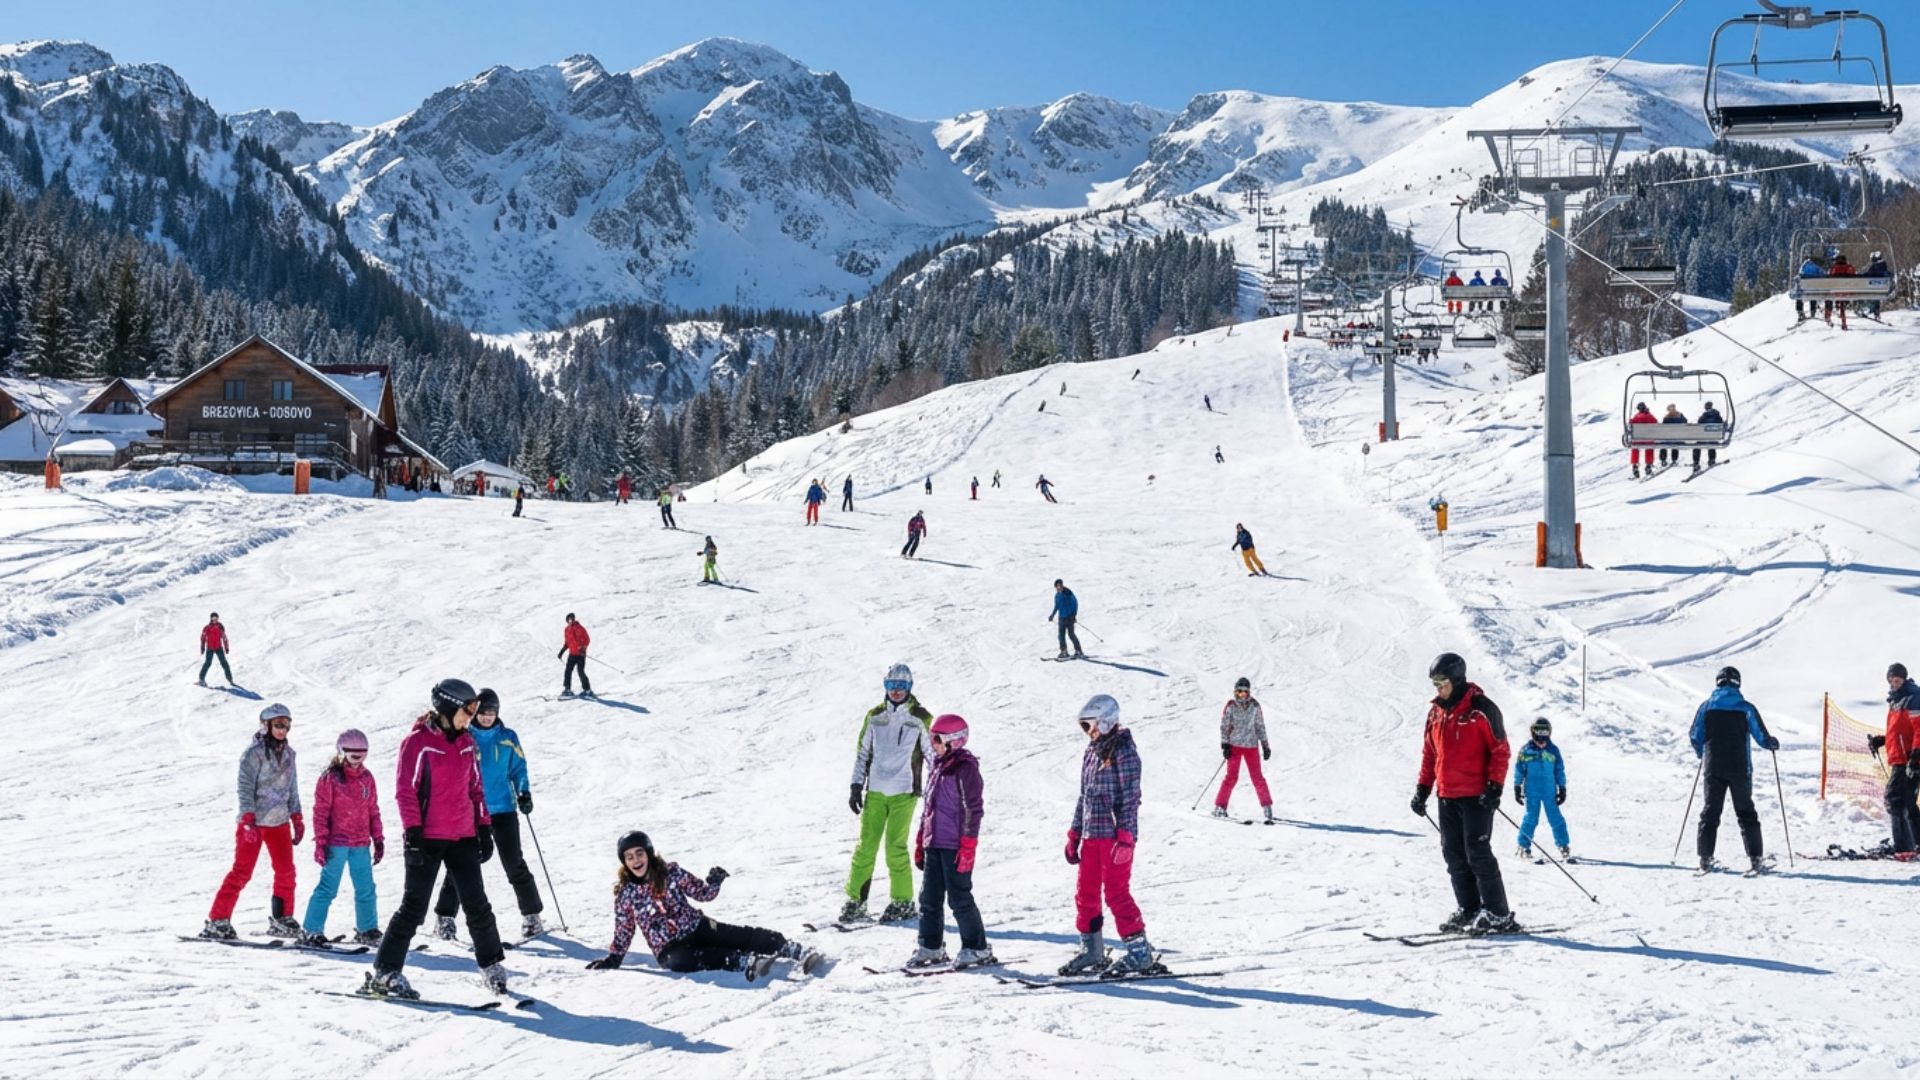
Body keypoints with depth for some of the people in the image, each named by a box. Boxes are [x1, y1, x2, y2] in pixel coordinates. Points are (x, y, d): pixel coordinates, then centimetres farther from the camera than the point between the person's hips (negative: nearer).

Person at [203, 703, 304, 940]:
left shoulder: (288, 753, 11)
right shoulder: (255, 752, -10)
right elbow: (245, 786, -14)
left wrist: (297, 818, 15)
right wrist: (248, 820, -21)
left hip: (279, 821, 7)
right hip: (254, 821, -7)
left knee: (286, 872, 8)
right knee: (242, 872, -8)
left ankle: (281, 919, 20)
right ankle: (217, 920, -3)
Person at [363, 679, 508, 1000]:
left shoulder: (466, 743, 12)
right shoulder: (418, 742, -8)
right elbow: (405, 790, -10)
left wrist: (484, 828, 12)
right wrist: (413, 833, -15)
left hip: (462, 837, 6)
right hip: (427, 838, -6)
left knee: (477, 904, 5)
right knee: (414, 907, -4)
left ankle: (491, 965, 19)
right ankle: (383, 973, 3)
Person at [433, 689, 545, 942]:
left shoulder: (508, 738, 5)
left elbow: (518, 768, 10)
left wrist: (524, 793, -4)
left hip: (503, 809, 1)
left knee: (514, 864, 0)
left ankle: (532, 915, 7)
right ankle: (445, 917, 12)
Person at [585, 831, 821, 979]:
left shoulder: (670, 872, 1)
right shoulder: (625, 894, 0)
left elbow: (702, 893, 7)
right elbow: (623, 933, 10)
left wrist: (714, 884, -13)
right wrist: (612, 959, 4)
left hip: (697, 927, 3)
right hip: (669, 948, -3)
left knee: (748, 938, -18)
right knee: (678, 961, -38)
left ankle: (800, 951, -20)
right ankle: (748, 964, -49)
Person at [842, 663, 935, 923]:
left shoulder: (920, 718, 1)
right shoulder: (874, 716, 10)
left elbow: (932, 754, 5)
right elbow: (862, 753, 14)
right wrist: (856, 786, 8)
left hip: (904, 792, -3)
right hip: (875, 791, 3)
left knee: (895, 847, -6)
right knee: (866, 845, 0)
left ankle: (903, 901, 6)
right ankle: (855, 900, 5)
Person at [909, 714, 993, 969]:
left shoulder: (965, 768, -11)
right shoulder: (937, 767, 15)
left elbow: (973, 809, -14)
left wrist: (967, 848, -18)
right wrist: (920, 842, 21)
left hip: (954, 846, -8)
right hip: (934, 845, 8)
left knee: (959, 898, -4)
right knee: (929, 898, 11)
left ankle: (977, 948, 5)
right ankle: (930, 947, 20)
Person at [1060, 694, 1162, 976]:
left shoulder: (1123, 751, -8)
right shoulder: (1091, 752, 15)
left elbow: (1131, 797, -14)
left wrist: (1125, 837, -19)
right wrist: (1074, 835, 18)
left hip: (1115, 834, -8)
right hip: (1091, 834, 8)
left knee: (1116, 892, -9)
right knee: (1085, 893, 10)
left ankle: (1139, 952, -3)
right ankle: (1091, 950, 20)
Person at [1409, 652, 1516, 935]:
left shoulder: (1480, 709, -10)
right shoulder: (1436, 711, 12)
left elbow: (1500, 750, -10)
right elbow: (1430, 752, 19)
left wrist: (1494, 787, -16)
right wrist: (1422, 788, 14)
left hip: (1476, 796, -7)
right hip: (1447, 796, 7)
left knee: (1478, 853, -8)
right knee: (1454, 855, 7)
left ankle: (1497, 914, -2)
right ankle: (1468, 910, 15)